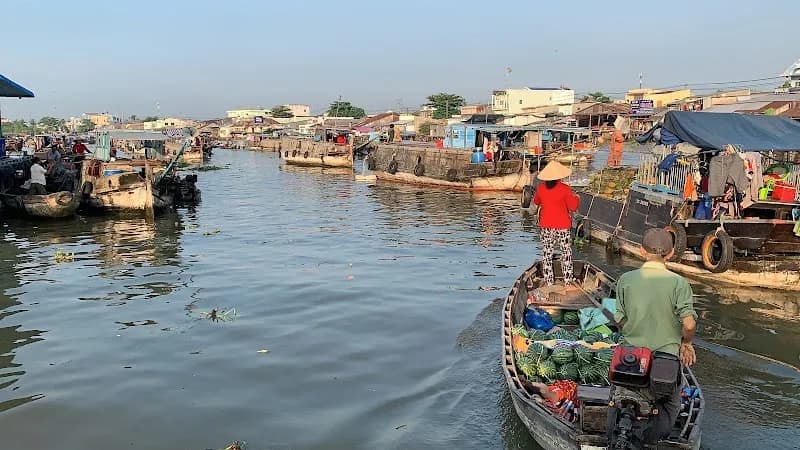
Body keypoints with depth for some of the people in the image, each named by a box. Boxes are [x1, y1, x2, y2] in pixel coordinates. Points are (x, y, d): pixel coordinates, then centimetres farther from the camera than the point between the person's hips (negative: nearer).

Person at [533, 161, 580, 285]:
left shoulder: (541, 188, -4)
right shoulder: (565, 189, -14)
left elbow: (536, 202, 14)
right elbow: (573, 207, -8)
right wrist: (576, 198, 10)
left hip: (546, 226, 2)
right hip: (562, 226, -2)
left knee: (547, 253, 11)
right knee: (566, 253, 11)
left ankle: (549, 281, 13)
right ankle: (568, 280, 14)